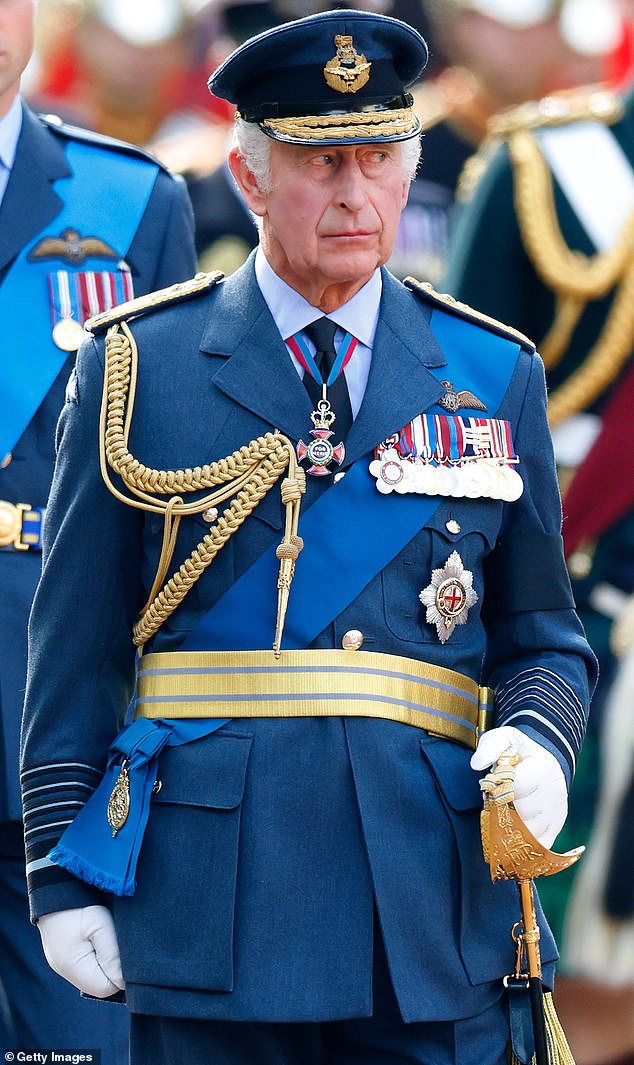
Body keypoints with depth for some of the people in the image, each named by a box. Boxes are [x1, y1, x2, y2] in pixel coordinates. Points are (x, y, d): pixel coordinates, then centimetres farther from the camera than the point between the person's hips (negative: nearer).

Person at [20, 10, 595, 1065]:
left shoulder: (496, 377, 11)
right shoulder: (140, 365, 5)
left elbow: (542, 636, 14)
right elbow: (77, 637, 5)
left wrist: (538, 741, -8)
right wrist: (63, 870, 0)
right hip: (210, 901, -2)